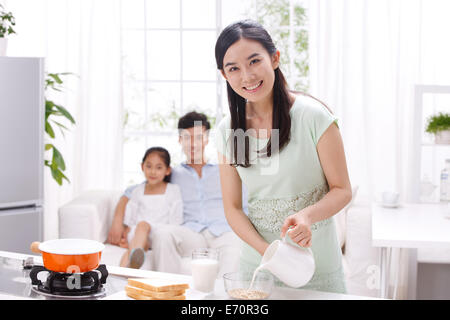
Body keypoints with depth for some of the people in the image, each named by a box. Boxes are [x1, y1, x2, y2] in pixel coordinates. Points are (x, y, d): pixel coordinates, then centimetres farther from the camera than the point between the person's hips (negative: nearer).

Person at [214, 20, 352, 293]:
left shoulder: (313, 115, -13)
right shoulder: (228, 130, -1)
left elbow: (342, 190, -7)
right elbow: (233, 208, 1)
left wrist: (307, 215, -26)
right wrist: (266, 250, -15)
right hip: (256, 261, 3)